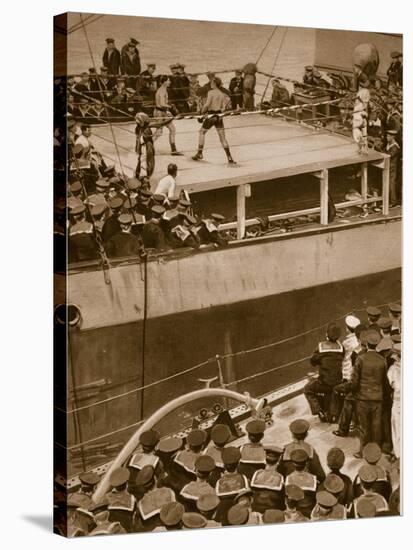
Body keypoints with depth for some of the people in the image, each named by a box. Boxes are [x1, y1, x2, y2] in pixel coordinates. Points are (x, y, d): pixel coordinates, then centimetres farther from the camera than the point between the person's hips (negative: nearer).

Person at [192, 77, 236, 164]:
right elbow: (224, 107, 6)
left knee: (202, 132, 17)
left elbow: (207, 104, -17)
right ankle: (229, 158, 1)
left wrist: (202, 112, -5)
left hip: (210, 115, -5)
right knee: (222, 137, 6)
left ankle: (199, 154, 17)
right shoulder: (222, 94, 7)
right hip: (219, 117, 5)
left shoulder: (211, 92, -9)